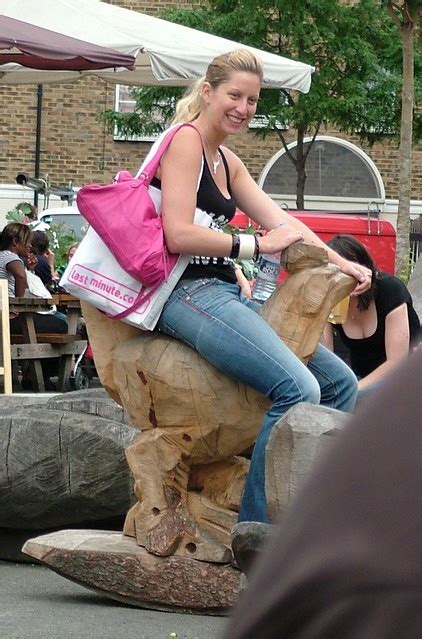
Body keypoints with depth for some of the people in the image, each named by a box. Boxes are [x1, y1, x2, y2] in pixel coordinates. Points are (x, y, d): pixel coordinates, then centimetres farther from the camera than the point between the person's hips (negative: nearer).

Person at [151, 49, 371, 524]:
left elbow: (282, 223, 16)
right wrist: (257, 245, -12)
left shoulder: (226, 161, 23)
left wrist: (341, 265, 3)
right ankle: (255, 533, -22)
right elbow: (179, 235, -17)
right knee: (298, 388, -26)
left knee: (340, 382, 3)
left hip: (226, 294, 10)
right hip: (190, 293, -10)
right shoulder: (186, 141, -7)